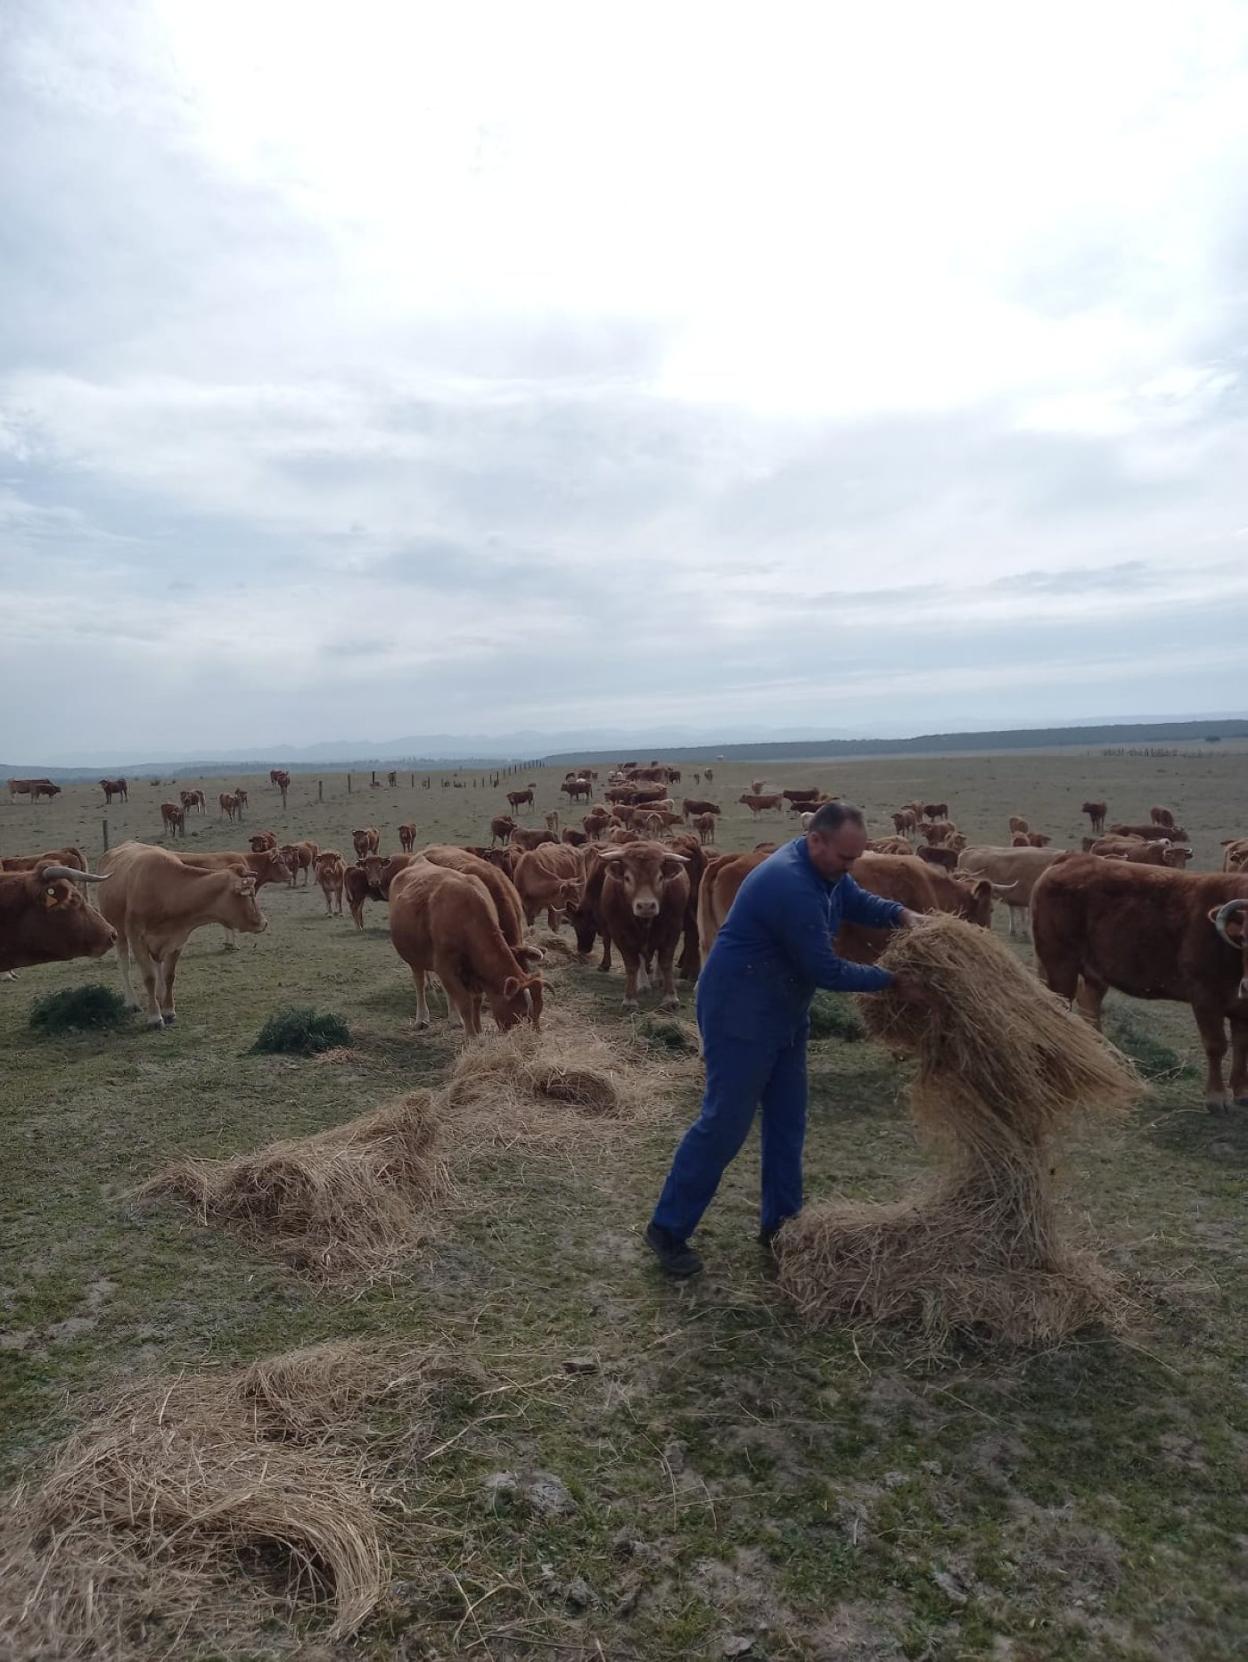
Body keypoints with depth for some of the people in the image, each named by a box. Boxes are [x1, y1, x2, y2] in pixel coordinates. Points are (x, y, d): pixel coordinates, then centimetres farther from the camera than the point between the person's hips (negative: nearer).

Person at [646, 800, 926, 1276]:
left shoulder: (826, 869, 1)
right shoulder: (790, 885, -29)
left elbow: (858, 902, 18)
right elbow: (826, 971, -25)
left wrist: (901, 914, -2)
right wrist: (890, 979, -16)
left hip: (784, 1014, 10)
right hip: (739, 1014, -10)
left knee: (787, 1121, 14)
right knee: (724, 1124, -4)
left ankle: (779, 1222, 28)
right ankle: (667, 1229, 8)